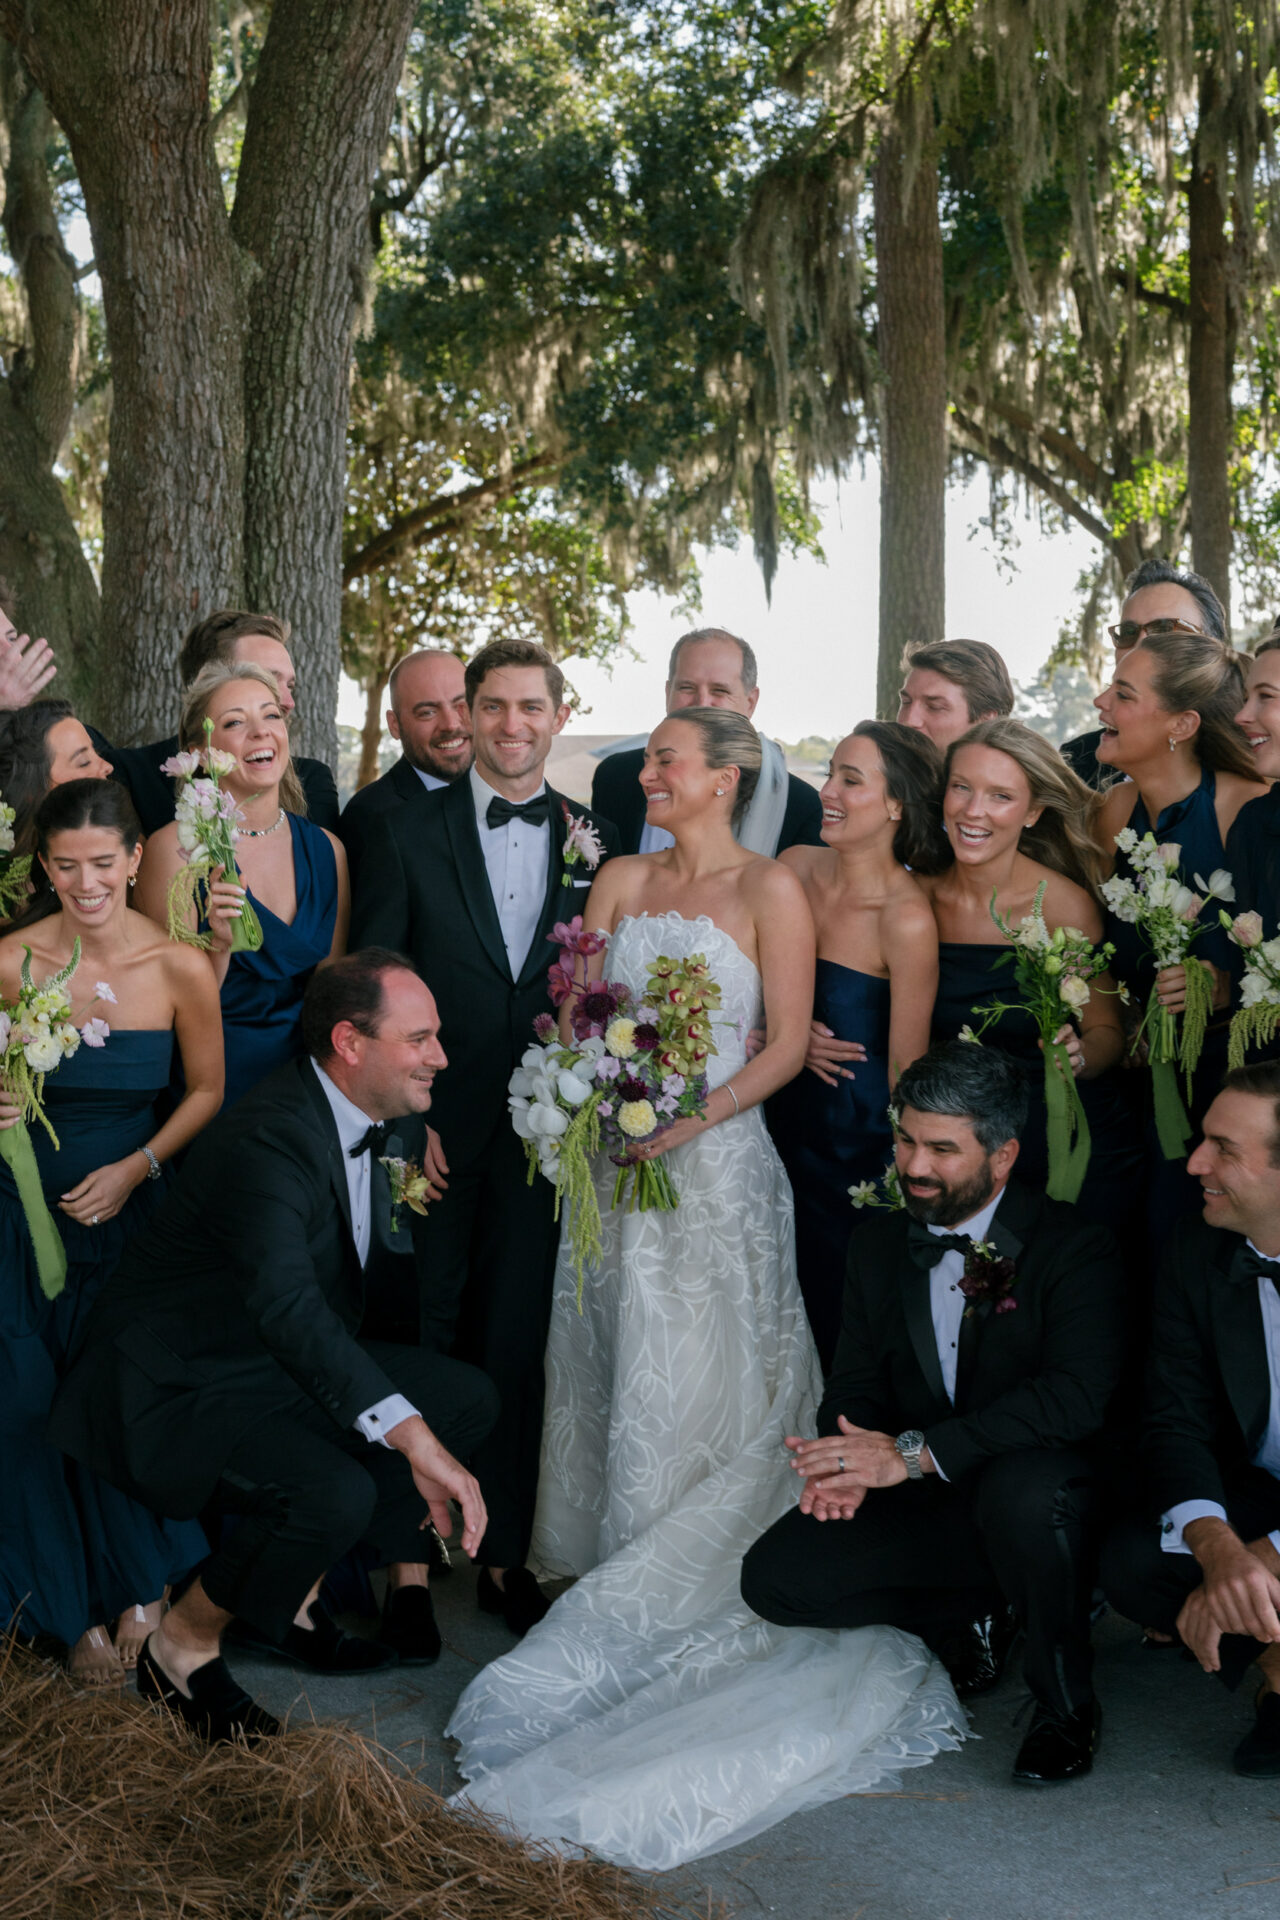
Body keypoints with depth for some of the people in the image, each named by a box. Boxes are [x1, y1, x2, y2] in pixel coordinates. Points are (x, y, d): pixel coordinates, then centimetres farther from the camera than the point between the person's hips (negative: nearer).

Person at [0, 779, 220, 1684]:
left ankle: (141, 1583, 28)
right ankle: (75, 1605, 22)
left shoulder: (180, 969, -10)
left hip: (132, 1202, 0)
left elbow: (207, 1090, 1)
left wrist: (136, 1169, -11)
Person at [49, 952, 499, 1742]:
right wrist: (410, 1434, -52)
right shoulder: (268, 1139, -30)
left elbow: (417, 1256, 19)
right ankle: (183, 1648, -3)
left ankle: (295, 1590, 12)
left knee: (468, 1398, 0)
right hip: (182, 1388, -9)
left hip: (293, 1365, 9)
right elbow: (287, 1305, -46)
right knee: (337, 1493, -31)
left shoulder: (399, 1122, -1)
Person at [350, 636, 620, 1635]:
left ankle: (505, 1554, 21)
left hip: (542, 1131, 1)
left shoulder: (598, 841, 6)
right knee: (424, 1345, 7)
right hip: (434, 1130, -1)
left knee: (517, 1346, 8)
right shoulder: (405, 833, 0)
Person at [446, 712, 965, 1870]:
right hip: (613, 1158, 5)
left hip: (714, 1161, -5)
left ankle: (692, 1619, 9)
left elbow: (788, 1045, -8)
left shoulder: (769, 891, -4)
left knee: (698, 1385, -2)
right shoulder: (621, 882, 11)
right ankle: (617, 1604, 20)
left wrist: (691, 1117, -18)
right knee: (612, 1374, 8)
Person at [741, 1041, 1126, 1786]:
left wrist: (914, 1452, -32)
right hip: (925, 1503, 5)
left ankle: (1066, 1703, -13)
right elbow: (858, 1382, 9)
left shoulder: (1075, 1247, -12)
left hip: (1036, 1496, -5)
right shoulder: (881, 1243, 8)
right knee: (776, 1577, -16)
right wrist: (848, 1458, -17)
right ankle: (972, 1611, 9)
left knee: (1022, 1489, -40)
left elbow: (1077, 1395, -26)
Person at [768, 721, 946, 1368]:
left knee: (845, 1308, 10)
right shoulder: (795, 867, -4)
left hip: (862, 1144, -5)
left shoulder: (907, 919, -21)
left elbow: (906, 1066, -14)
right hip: (788, 1119, 6)